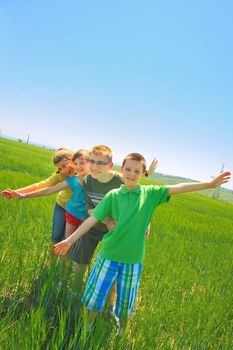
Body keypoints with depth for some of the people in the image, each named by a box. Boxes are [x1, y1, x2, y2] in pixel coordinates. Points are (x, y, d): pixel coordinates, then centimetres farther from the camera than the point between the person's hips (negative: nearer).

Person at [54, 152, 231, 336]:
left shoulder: (151, 193, -5)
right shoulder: (113, 195, -7)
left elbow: (177, 188, -14)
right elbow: (92, 219, -8)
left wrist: (210, 183, -21)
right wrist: (70, 240, -11)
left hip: (133, 259, 1)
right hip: (109, 254, 0)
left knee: (126, 304, 16)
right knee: (95, 296, 12)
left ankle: (121, 333, 44)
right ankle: (88, 328, 40)